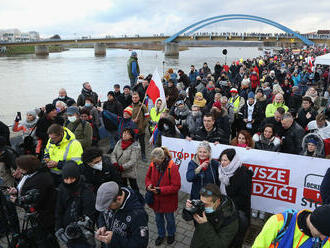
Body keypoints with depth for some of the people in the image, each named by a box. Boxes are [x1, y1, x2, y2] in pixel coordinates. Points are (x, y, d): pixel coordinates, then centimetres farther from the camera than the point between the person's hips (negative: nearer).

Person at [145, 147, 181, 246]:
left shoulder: (172, 167, -27)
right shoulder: (153, 165, -12)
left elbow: (176, 186, -25)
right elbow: (148, 177, 5)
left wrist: (161, 190, -30)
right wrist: (148, 185, -17)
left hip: (168, 200, -4)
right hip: (156, 199, 4)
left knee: (169, 219, 21)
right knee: (158, 218, 24)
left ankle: (171, 234, 50)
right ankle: (161, 235, 50)